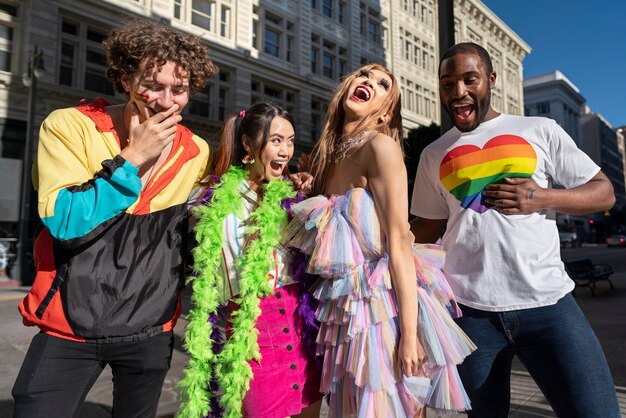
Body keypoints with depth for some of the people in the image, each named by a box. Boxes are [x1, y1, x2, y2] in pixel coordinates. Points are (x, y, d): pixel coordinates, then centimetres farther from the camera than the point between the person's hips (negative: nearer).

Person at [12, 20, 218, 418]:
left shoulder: (198, 154, -3)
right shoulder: (69, 127, -10)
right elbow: (63, 222, -21)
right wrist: (132, 158, -22)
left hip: (151, 331, 3)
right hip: (70, 327, -2)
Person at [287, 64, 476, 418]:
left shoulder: (380, 145, -11)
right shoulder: (330, 156, 10)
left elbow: (400, 241, -18)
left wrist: (410, 332, -20)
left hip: (383, 306, -7)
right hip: (349, 311, 7)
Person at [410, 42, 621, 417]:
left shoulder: (540, 130, 7)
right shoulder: (434, 155, 12)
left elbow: (604, 192, 7)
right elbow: (427, 228, 16)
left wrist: (543, 198, -10)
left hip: (547, 299, -1)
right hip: (470, 308, 2)